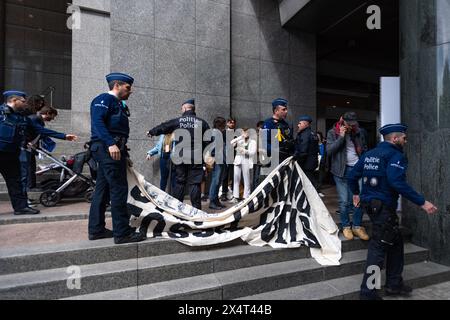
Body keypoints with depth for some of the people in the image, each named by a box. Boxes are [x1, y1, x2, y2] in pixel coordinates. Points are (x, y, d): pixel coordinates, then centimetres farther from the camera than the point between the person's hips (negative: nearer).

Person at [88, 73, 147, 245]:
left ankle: (96, 230, 20)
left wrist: (123, 154, 22)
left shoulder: (118, 104, 26)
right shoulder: (104, 99, -2)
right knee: (119, 189, -11)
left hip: (112, 150, 10)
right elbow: (97, 121, -18)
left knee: (103, 190, 11)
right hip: (108, 148, -10)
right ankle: (122, 232, -6)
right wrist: (111, 143, -28)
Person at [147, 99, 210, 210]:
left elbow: (162, 128, 15)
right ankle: (196, 208, 5)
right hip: (196, 158, -1)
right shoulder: (202, 122, 2)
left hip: (180, 158, 1)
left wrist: (151, 132, 33)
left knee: (180, 182, 12)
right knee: (195, 183, 3)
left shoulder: (177, 121, 2)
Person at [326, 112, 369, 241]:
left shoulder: (360, 132, 8)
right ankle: (346, 226, 17)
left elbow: (365, 149, 18)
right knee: (344, 201, 1)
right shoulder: (333, 133, -1)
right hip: (342, 170, -3)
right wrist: (341, 136, -15)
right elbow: (329, 150, -12)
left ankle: (357, 226, 18)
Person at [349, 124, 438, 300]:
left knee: (395, 241, 21)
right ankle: (368, 290, 9)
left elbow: (352, 176, 14)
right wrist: (422, 202, -21)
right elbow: (397, 182, -26)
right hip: (383, 206, -9)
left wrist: (356, 193, 29)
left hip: (369, 203, 9)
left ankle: (394, 284, 30)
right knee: (379, 246, 0)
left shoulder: (369, 154, 14)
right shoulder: (395, 155, -11)